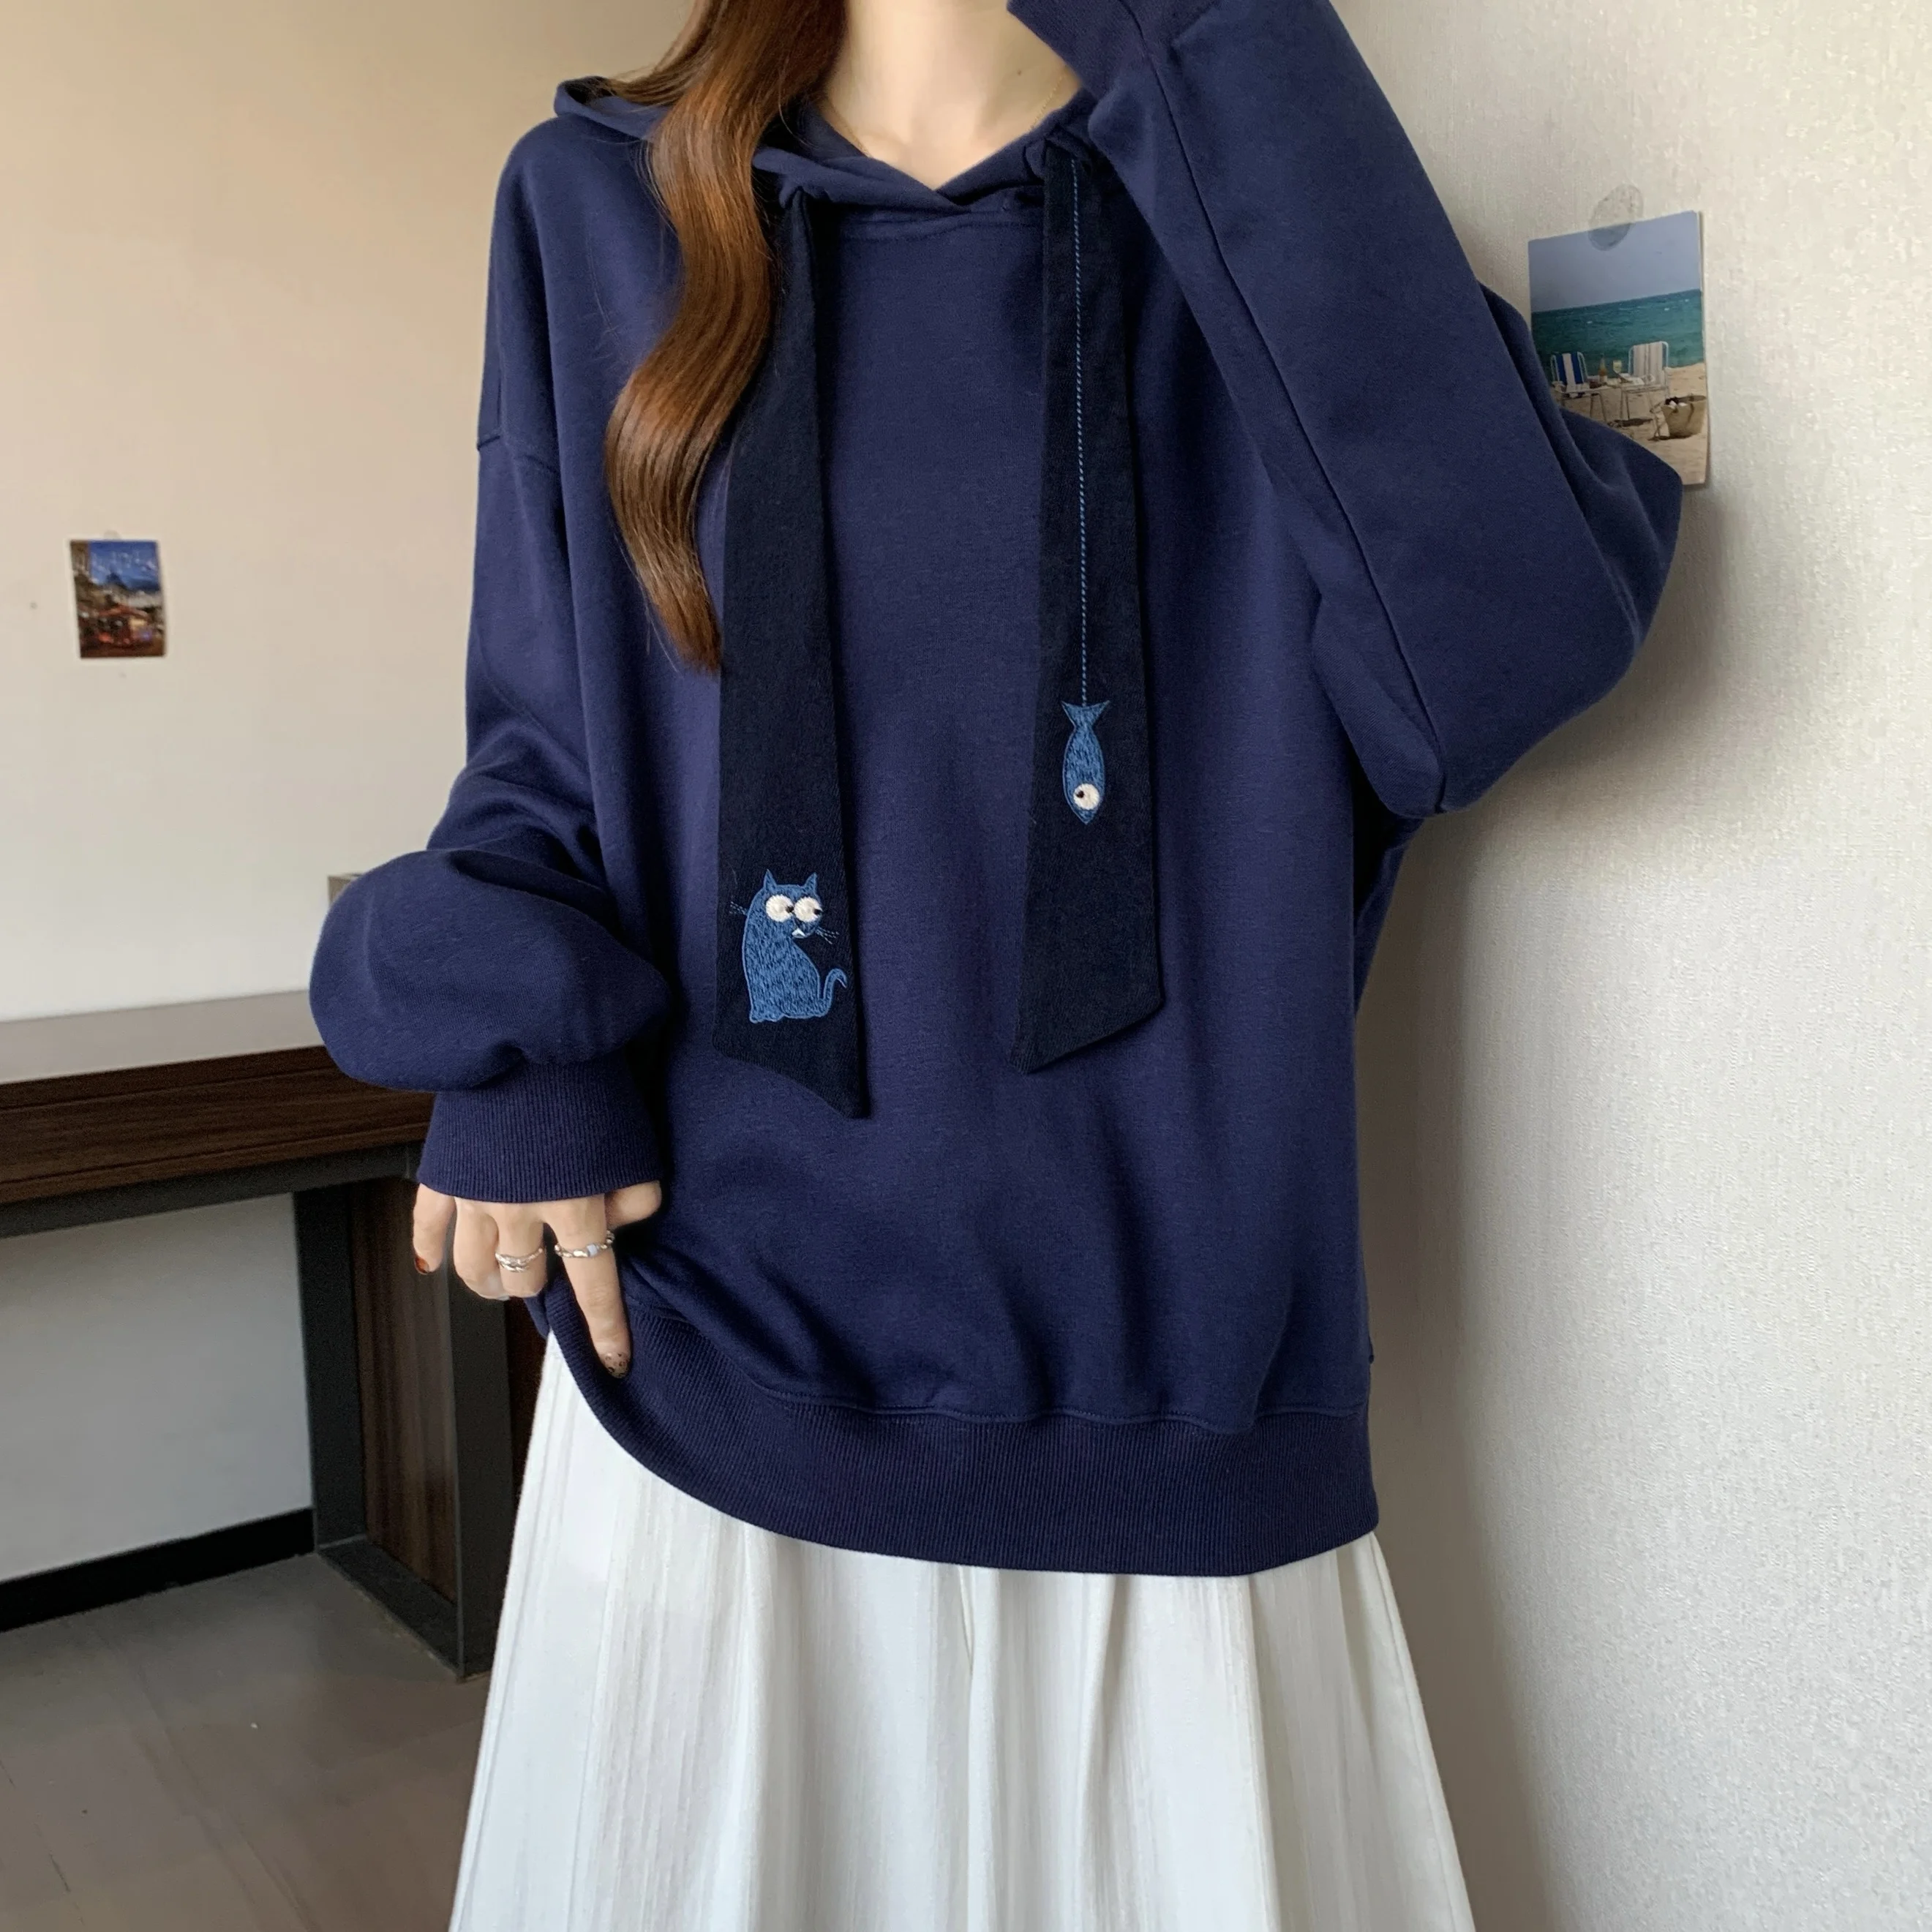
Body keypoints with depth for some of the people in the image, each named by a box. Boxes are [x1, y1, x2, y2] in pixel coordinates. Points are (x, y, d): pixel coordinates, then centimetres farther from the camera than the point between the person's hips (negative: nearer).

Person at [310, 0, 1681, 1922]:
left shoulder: (1257, 214, 2)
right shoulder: (605, 206, 7)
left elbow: (1521, 635, -16)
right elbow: (545, 730, 10)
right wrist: (520, 1051, -8)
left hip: (1159, 1360, 0)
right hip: (709, 1342, 1)